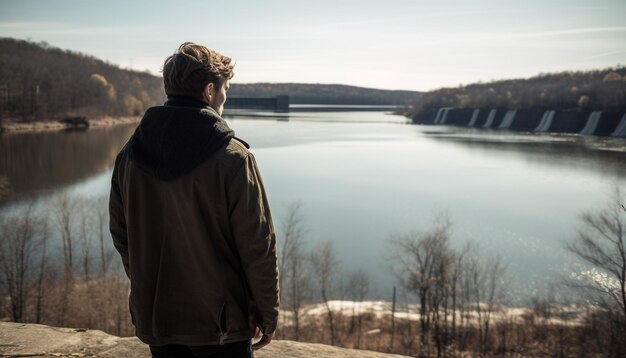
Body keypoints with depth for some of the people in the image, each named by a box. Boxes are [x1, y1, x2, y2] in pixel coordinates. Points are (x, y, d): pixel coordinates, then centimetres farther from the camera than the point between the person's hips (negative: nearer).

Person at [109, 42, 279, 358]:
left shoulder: (129, 155, 0)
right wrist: (267, 313, -2)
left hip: (154, 318, 5)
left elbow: (121, 236, 8)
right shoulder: (232, 157, -17)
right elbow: (257, 246, -14)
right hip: (220, 321, -5)